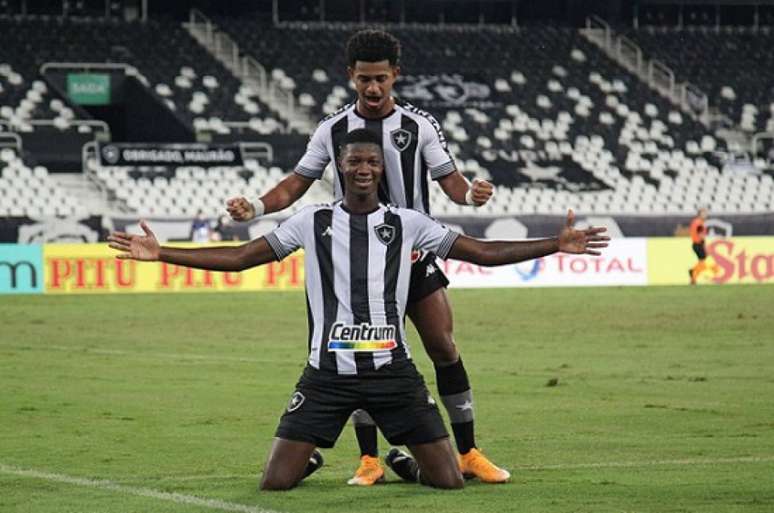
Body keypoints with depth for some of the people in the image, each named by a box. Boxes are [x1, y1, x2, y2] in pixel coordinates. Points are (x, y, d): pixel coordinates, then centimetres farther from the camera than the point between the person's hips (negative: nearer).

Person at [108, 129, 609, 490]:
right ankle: (310, 459, 29)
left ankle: (403, 462, 31)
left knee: (449, 481, -6)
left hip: (393, 369, 1)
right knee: (275, 482, -9)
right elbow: (239, 257, 7)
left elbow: (485, 252, 6)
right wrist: (161, 253, -1)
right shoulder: (312, 221, 6)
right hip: (328, 370, 0)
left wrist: (556, 244, -2)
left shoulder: (408, 224, 6)